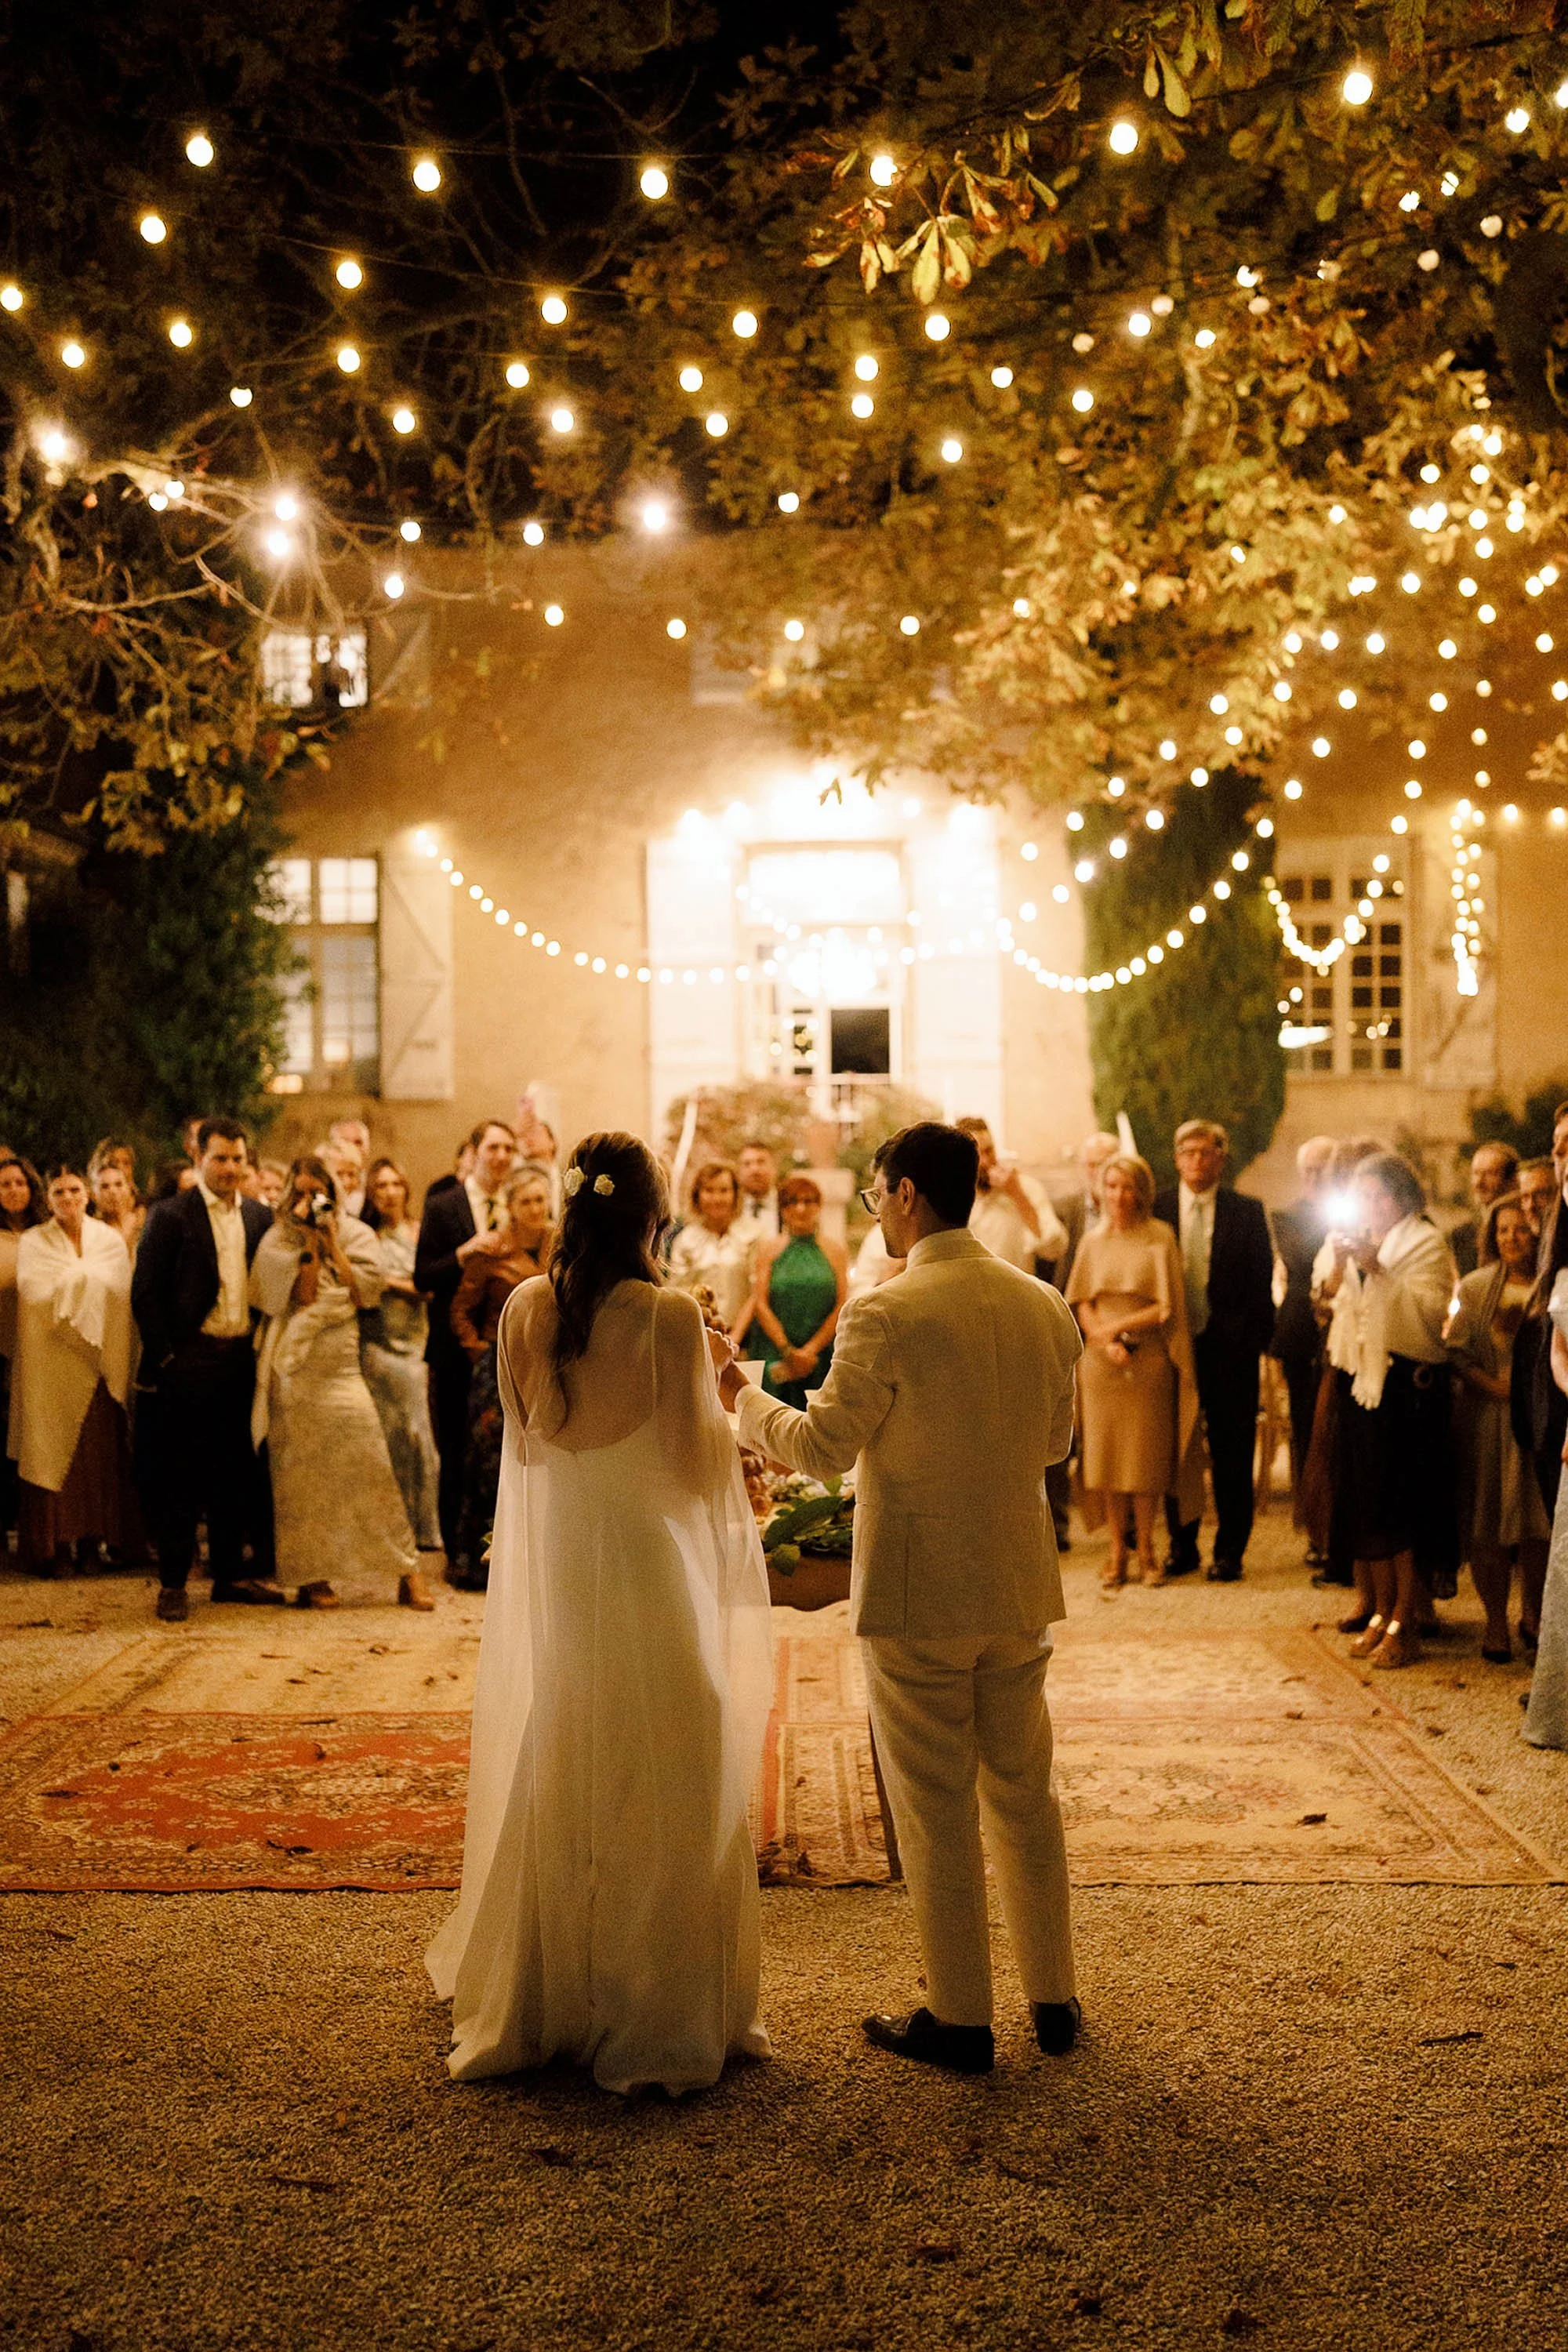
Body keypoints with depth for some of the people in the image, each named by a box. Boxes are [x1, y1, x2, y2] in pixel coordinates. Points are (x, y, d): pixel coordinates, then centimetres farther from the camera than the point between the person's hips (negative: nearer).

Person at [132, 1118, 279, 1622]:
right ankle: (172, 1584, 8)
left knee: (234, 1472, 11)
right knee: (180, 1477, 1)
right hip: (189, 1360, -4)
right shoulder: (170, 1215, -3)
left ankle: (230, 1573, 21)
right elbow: (145, 1292, -6)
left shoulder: (259, 1216, 11)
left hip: (240, 1359, 5)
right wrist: (164, 1356, -10)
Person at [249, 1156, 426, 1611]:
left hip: (341, 1366, 0)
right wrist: (310, 1243, -11)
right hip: (293, 1370, 0)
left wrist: (332, 1242, -5)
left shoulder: (355, 1235, 10)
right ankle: (312, 1578, 9)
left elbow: (365, 1290, -4)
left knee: (368, 1465, -8)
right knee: (301, 1473, 1)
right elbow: (300, 1297, -8)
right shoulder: (276, 1240, 5)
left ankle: (407, 1574, -4)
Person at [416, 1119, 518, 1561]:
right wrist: (466, 1252, -18)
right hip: (458, 1351, -2)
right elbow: (423, 1278, -5)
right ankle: (458, 1551, 15)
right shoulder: (443, 1206, 1)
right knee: (457, 1455, 4)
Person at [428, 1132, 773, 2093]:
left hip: (551, 1578, 5)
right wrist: (720, 1392, 5)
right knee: (657, 1796, 7)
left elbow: (524, 1440, 8)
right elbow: (698, 1462, -11)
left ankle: (541, 2003, 32)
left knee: (552, 1788, 18)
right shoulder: (671, 1316, -16)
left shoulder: (525, 1310, -2)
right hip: (647, 1572, -5)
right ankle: (657, 2013, 16)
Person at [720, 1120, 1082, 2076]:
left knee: (938, 1810, 6)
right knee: (1024, 1792, 18)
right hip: (1019, 1584, 6)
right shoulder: (1045, 1306, 1)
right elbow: (1056, 1439, 10)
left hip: (919, 1594, -6)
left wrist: (745, 1396, 3)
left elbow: (824, 1448, -13)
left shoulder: (887, 1316, -18)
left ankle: (961, 2020, 17)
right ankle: (1054, 1997, 28)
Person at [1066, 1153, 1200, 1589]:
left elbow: (1166, 1307, -4)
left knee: (1145, 1458, 0)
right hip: (1101, 1362, 3)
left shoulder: (1160, 1238, -1)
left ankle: (1146, 1552, 9)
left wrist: (1118, 1327, -11)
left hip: (1148, 1361, -3)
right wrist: (1105, 1342, -9)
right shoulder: (1092, 1242, 10)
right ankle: (1117, 1552, 9)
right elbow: (1082, 1304, 7)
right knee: (1106, 1455, 1)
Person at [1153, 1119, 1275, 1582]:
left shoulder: (1247, 1212, 2)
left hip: (1230, 1351, -1)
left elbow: (1261, 1282, 1)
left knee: (1232, 1455, 4)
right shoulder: (1157, 1210, 4)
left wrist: (1256, 1340, -6)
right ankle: (1181, 1544, 21)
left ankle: (1229, 1551, 14)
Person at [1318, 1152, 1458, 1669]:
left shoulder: (1426, 1243, -2)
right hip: (1359, 1377, 6)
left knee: (1401, 1501, -7)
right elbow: (1330, 1306, 13)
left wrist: (1378, 1270, -21)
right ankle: (1379, 1609, 17)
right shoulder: (1358, 1242, 17)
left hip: (1406, 1382, -6)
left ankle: (1404, 1622, -3)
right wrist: (1338, 1267, -4)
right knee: (1365, 1499, 7)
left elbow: (1430, 1311, -16)